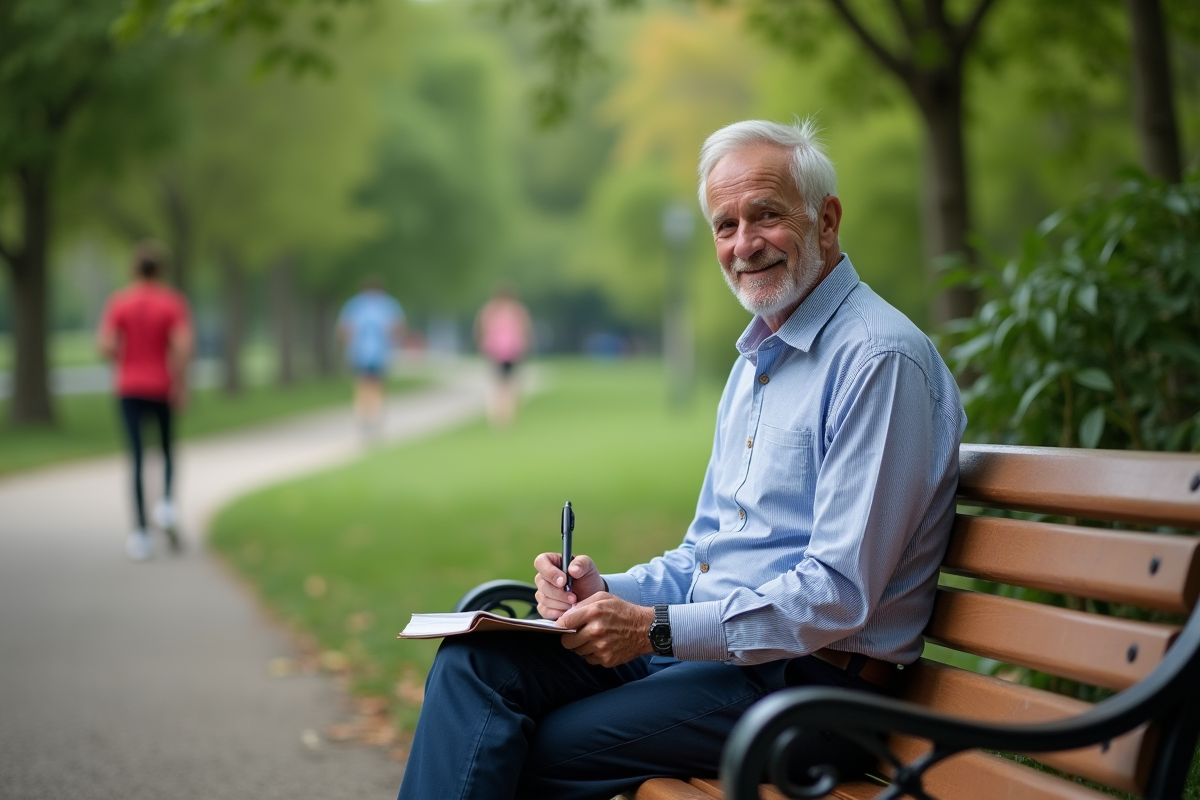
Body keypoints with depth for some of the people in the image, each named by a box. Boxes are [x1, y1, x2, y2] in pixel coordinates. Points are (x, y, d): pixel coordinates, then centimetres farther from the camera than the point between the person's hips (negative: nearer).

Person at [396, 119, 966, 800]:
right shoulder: (757, 355, 18)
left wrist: (656, 628, -19)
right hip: (707, 644, 9)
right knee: (478, 657, -10)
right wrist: (609, 592, 2)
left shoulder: (881, 359, -14)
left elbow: (839, 595, -20)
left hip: (809, 681, -8)